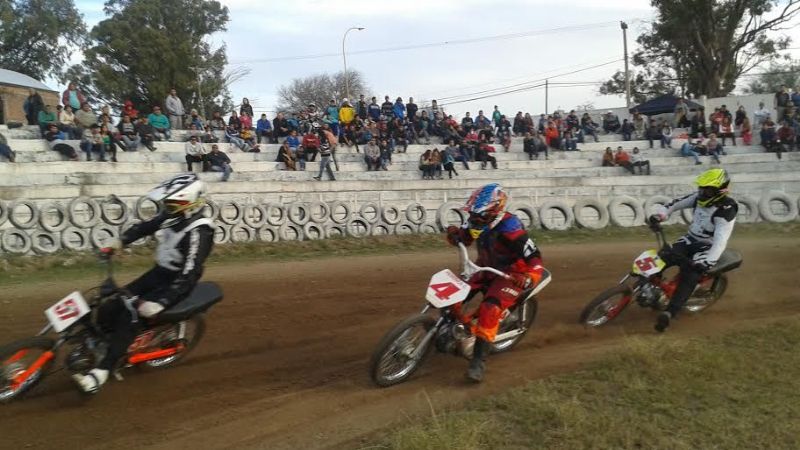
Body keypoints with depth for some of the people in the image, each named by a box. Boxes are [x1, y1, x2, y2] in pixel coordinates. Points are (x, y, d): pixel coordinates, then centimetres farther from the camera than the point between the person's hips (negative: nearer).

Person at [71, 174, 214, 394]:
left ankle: (99, 375, -26)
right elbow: (144, 227, 18)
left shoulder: (198, 232, -26)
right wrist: (120, 242, 2)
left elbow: (188, 276, -34)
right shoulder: (173, 217, -1)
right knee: (110, 309, 1)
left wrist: (159, 303, -41)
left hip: (176, 282, -9)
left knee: (131, 313, -26)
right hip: (159, 272, 9)